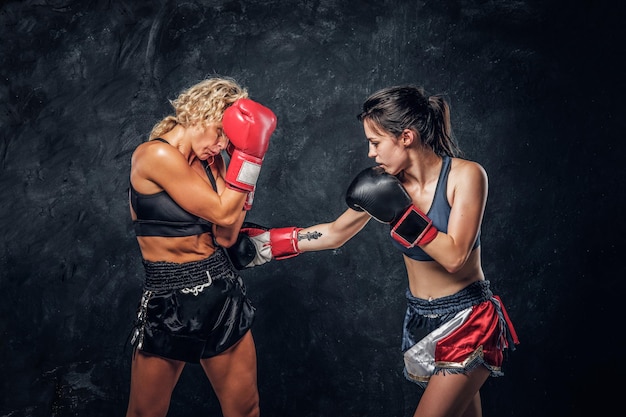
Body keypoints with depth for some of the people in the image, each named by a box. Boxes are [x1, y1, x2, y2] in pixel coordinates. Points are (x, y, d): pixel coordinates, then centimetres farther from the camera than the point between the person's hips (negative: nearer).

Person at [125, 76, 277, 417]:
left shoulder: (210, 161, 6)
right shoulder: (155, 155, -16)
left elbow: (226, 235, -4)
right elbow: (223, 212, -17)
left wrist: (247, 155, -6)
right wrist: (247, 156, -13)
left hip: (223, 292, 6)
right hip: (171, 300, -6)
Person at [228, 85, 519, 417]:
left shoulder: (465, 175, -17)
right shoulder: (388, 182, -4)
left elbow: (454, 257, -23)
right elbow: (335, 233, 6)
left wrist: (400, 213, -27)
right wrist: (266, 243, 4)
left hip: (467, 319, -4)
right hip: (420, 320, 5)